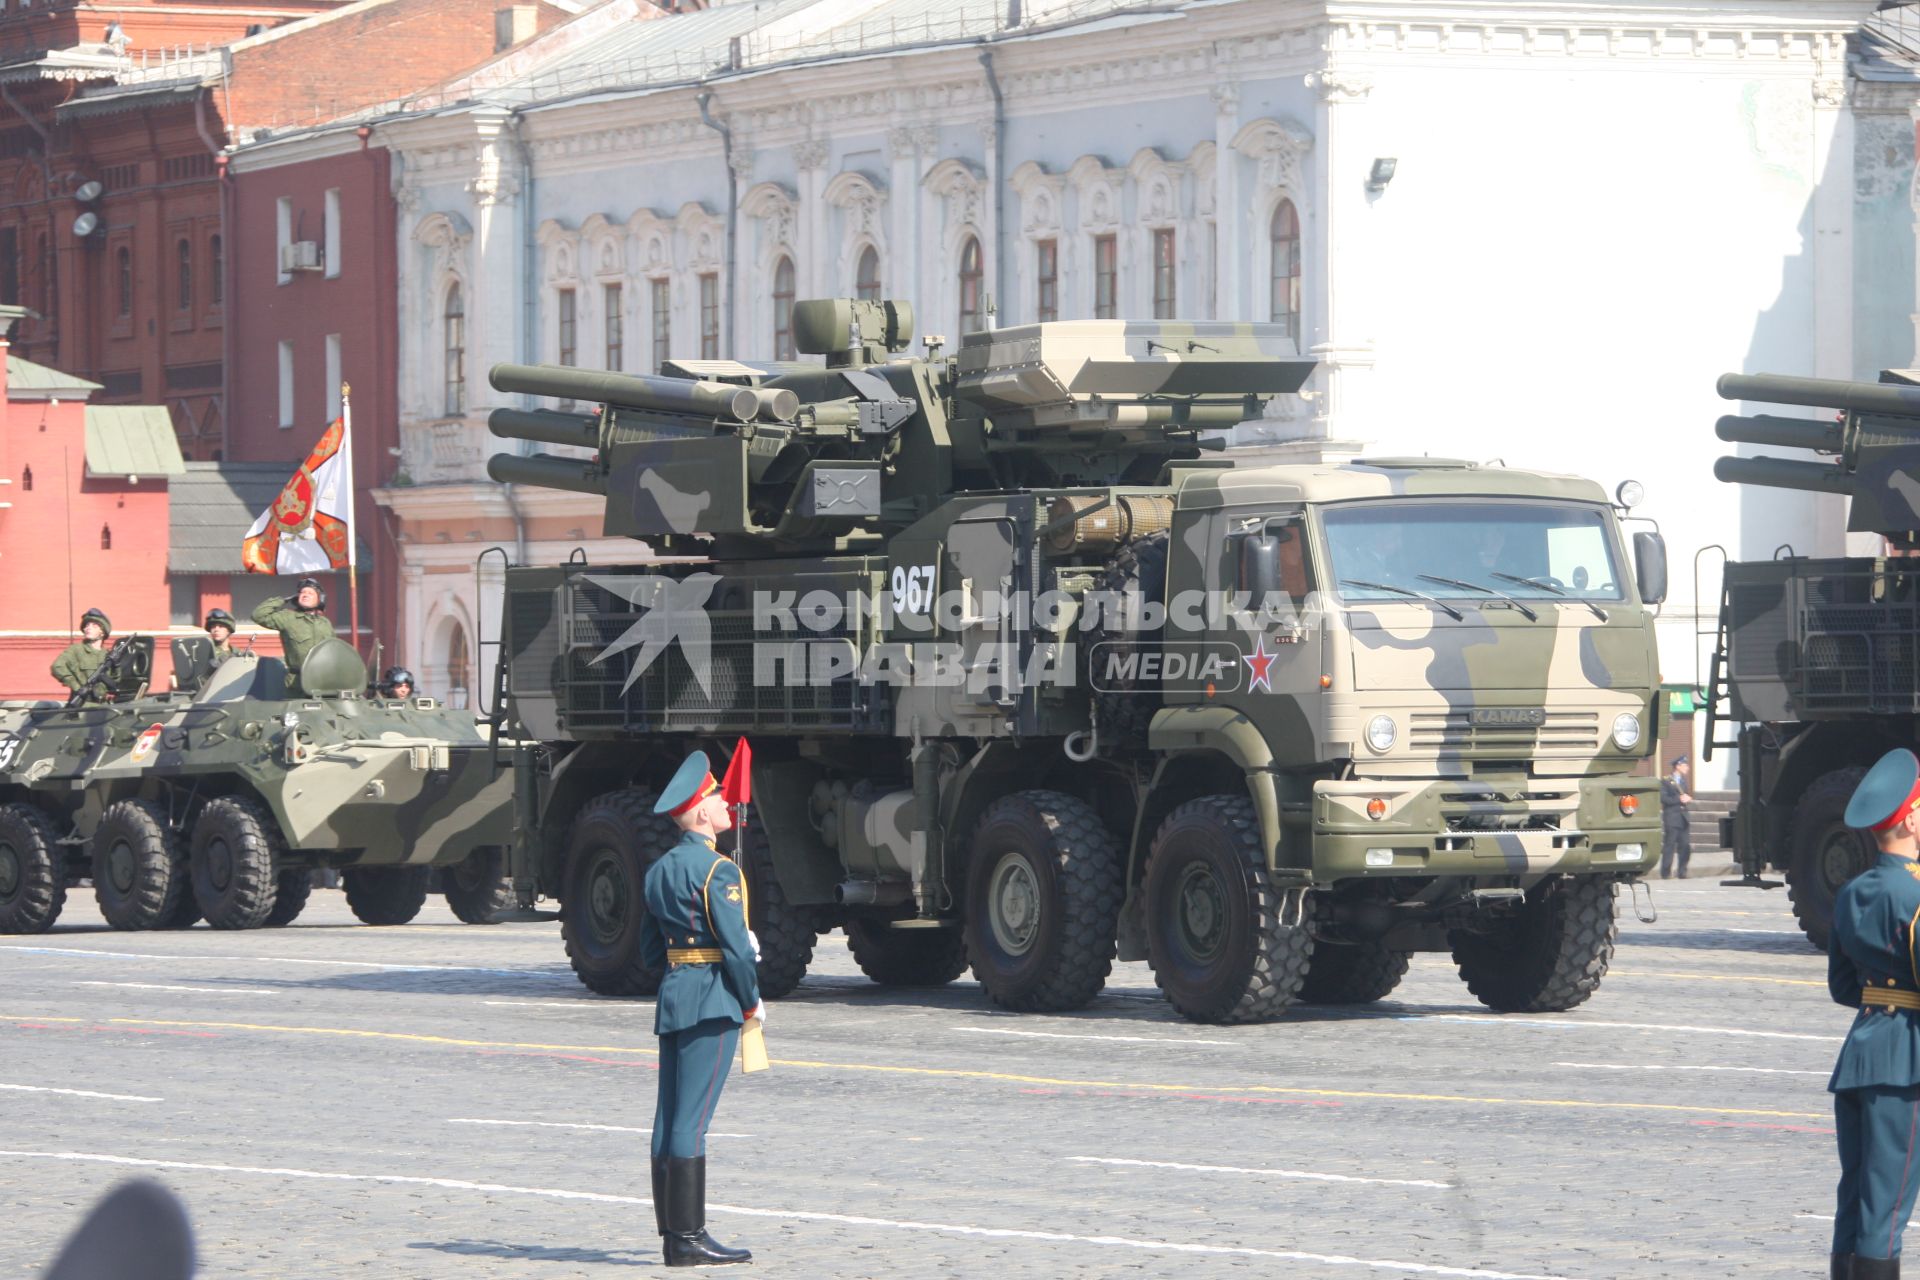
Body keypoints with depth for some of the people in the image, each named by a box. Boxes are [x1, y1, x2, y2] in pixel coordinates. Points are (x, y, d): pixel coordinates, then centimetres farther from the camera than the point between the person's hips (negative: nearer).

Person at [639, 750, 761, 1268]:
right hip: (713, 1003, -9)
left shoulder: (660, 870, 14)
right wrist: (752, 1002, -3)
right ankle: (689, 1239, -7)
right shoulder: (717, 871, -13)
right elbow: (736, 947, -16)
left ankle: (672, 1233, 12)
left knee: (670, 1119, 8)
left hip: (671, 997, 9)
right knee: (692, 1121, -9)